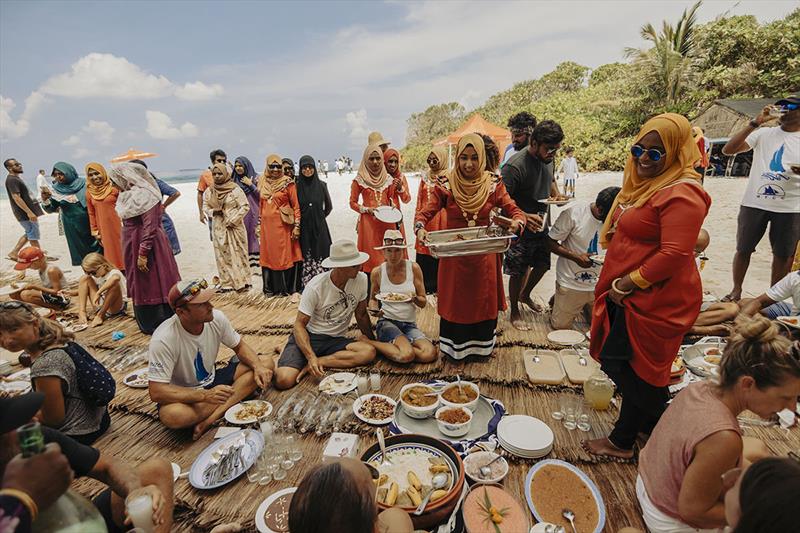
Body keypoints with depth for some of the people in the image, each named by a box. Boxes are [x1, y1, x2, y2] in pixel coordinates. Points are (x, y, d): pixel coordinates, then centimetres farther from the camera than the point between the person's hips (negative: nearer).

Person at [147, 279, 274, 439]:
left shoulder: (216, 318, -15)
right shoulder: (163, 339, -28)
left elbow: (240, 346, 0)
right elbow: (156, 392, -26)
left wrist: (258, 367, -20)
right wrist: (205, 395, -34)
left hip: (212, 381, 5)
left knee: (266, 363, -13)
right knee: (171, 415, -39)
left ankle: (211, 418, -23)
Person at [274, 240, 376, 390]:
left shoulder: (361, 279, -8)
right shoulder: (316, 287, -19)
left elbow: (361, 315, 7)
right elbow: (299, 324, -16)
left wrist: (373, 340, 11)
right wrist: (311, 357, -30)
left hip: (336, 340, 4)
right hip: (309, 336, -3)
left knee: (369, 352, -26)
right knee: (284, 380, -27)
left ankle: (319, 361, -17)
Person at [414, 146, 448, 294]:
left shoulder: (448, 178, -2)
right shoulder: (425, 177, 14)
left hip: (440, 219, -5)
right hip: (424, 220, 5)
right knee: (423, 257, 5)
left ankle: (436, 287, 10)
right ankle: (424, 288, 15)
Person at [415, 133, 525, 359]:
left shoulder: (493, 185, -4)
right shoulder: (446, 186, -7)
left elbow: (515, 210, -7)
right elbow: (425, 213, -10)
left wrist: (516, 223, -30)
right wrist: (420, 227, -33)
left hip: (484, 256, 1)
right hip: (453, 255, -1)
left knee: (483, 300, 15)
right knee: (455, 301, 12)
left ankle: (483, 344, 39)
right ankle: (453, 347, 34)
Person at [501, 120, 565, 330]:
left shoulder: (547, 159, 1)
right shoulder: (515, 165, -24)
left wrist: (557, 194, 0)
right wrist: (524, 217, -36)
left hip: (541, 225, 8)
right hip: (521, 228, -8)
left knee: (543, 264, 19)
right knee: (518, 272, 4)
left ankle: (525, 295, 45)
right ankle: (514, 312, 23)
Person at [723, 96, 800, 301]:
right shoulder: (764, 133, 3)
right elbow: (727, 150, -8)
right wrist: (754, 123, -13)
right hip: (754, 203, 0)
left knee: (783, 254, 9)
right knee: (743, 249, 8)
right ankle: (736, 290, 24)